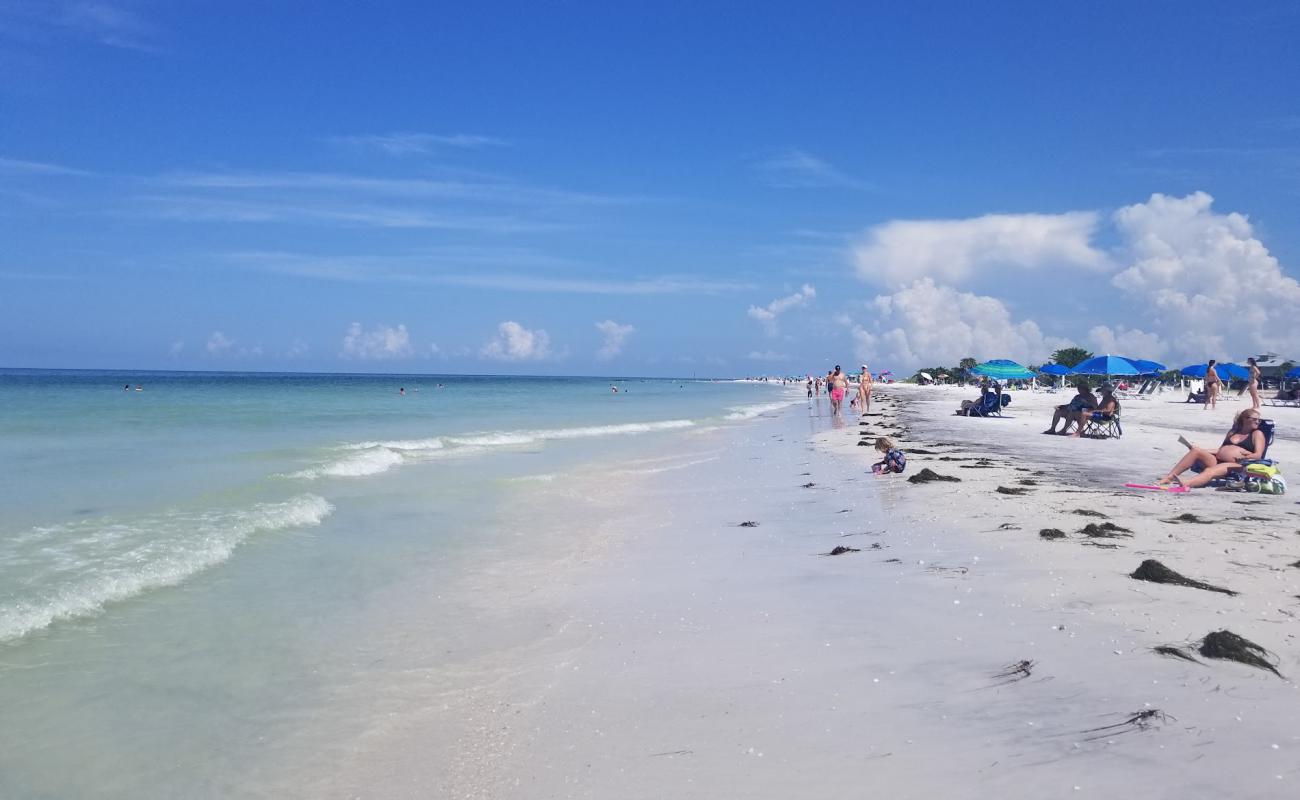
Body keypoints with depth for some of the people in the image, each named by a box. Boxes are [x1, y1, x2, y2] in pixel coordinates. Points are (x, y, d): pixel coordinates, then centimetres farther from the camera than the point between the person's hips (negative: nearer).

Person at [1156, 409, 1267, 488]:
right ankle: (1169, 477, -32)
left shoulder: (1257, 434, 14)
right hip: (1216, 460, 6)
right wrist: (1200, 450, 13)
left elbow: (1258, 455, 1)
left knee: (1210, 471, -37)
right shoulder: (1233, 432, 29)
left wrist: (1243, 457, -18)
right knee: (1196, 451, -20)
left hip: (1237, 465, -6)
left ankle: (1186, 483, -69)